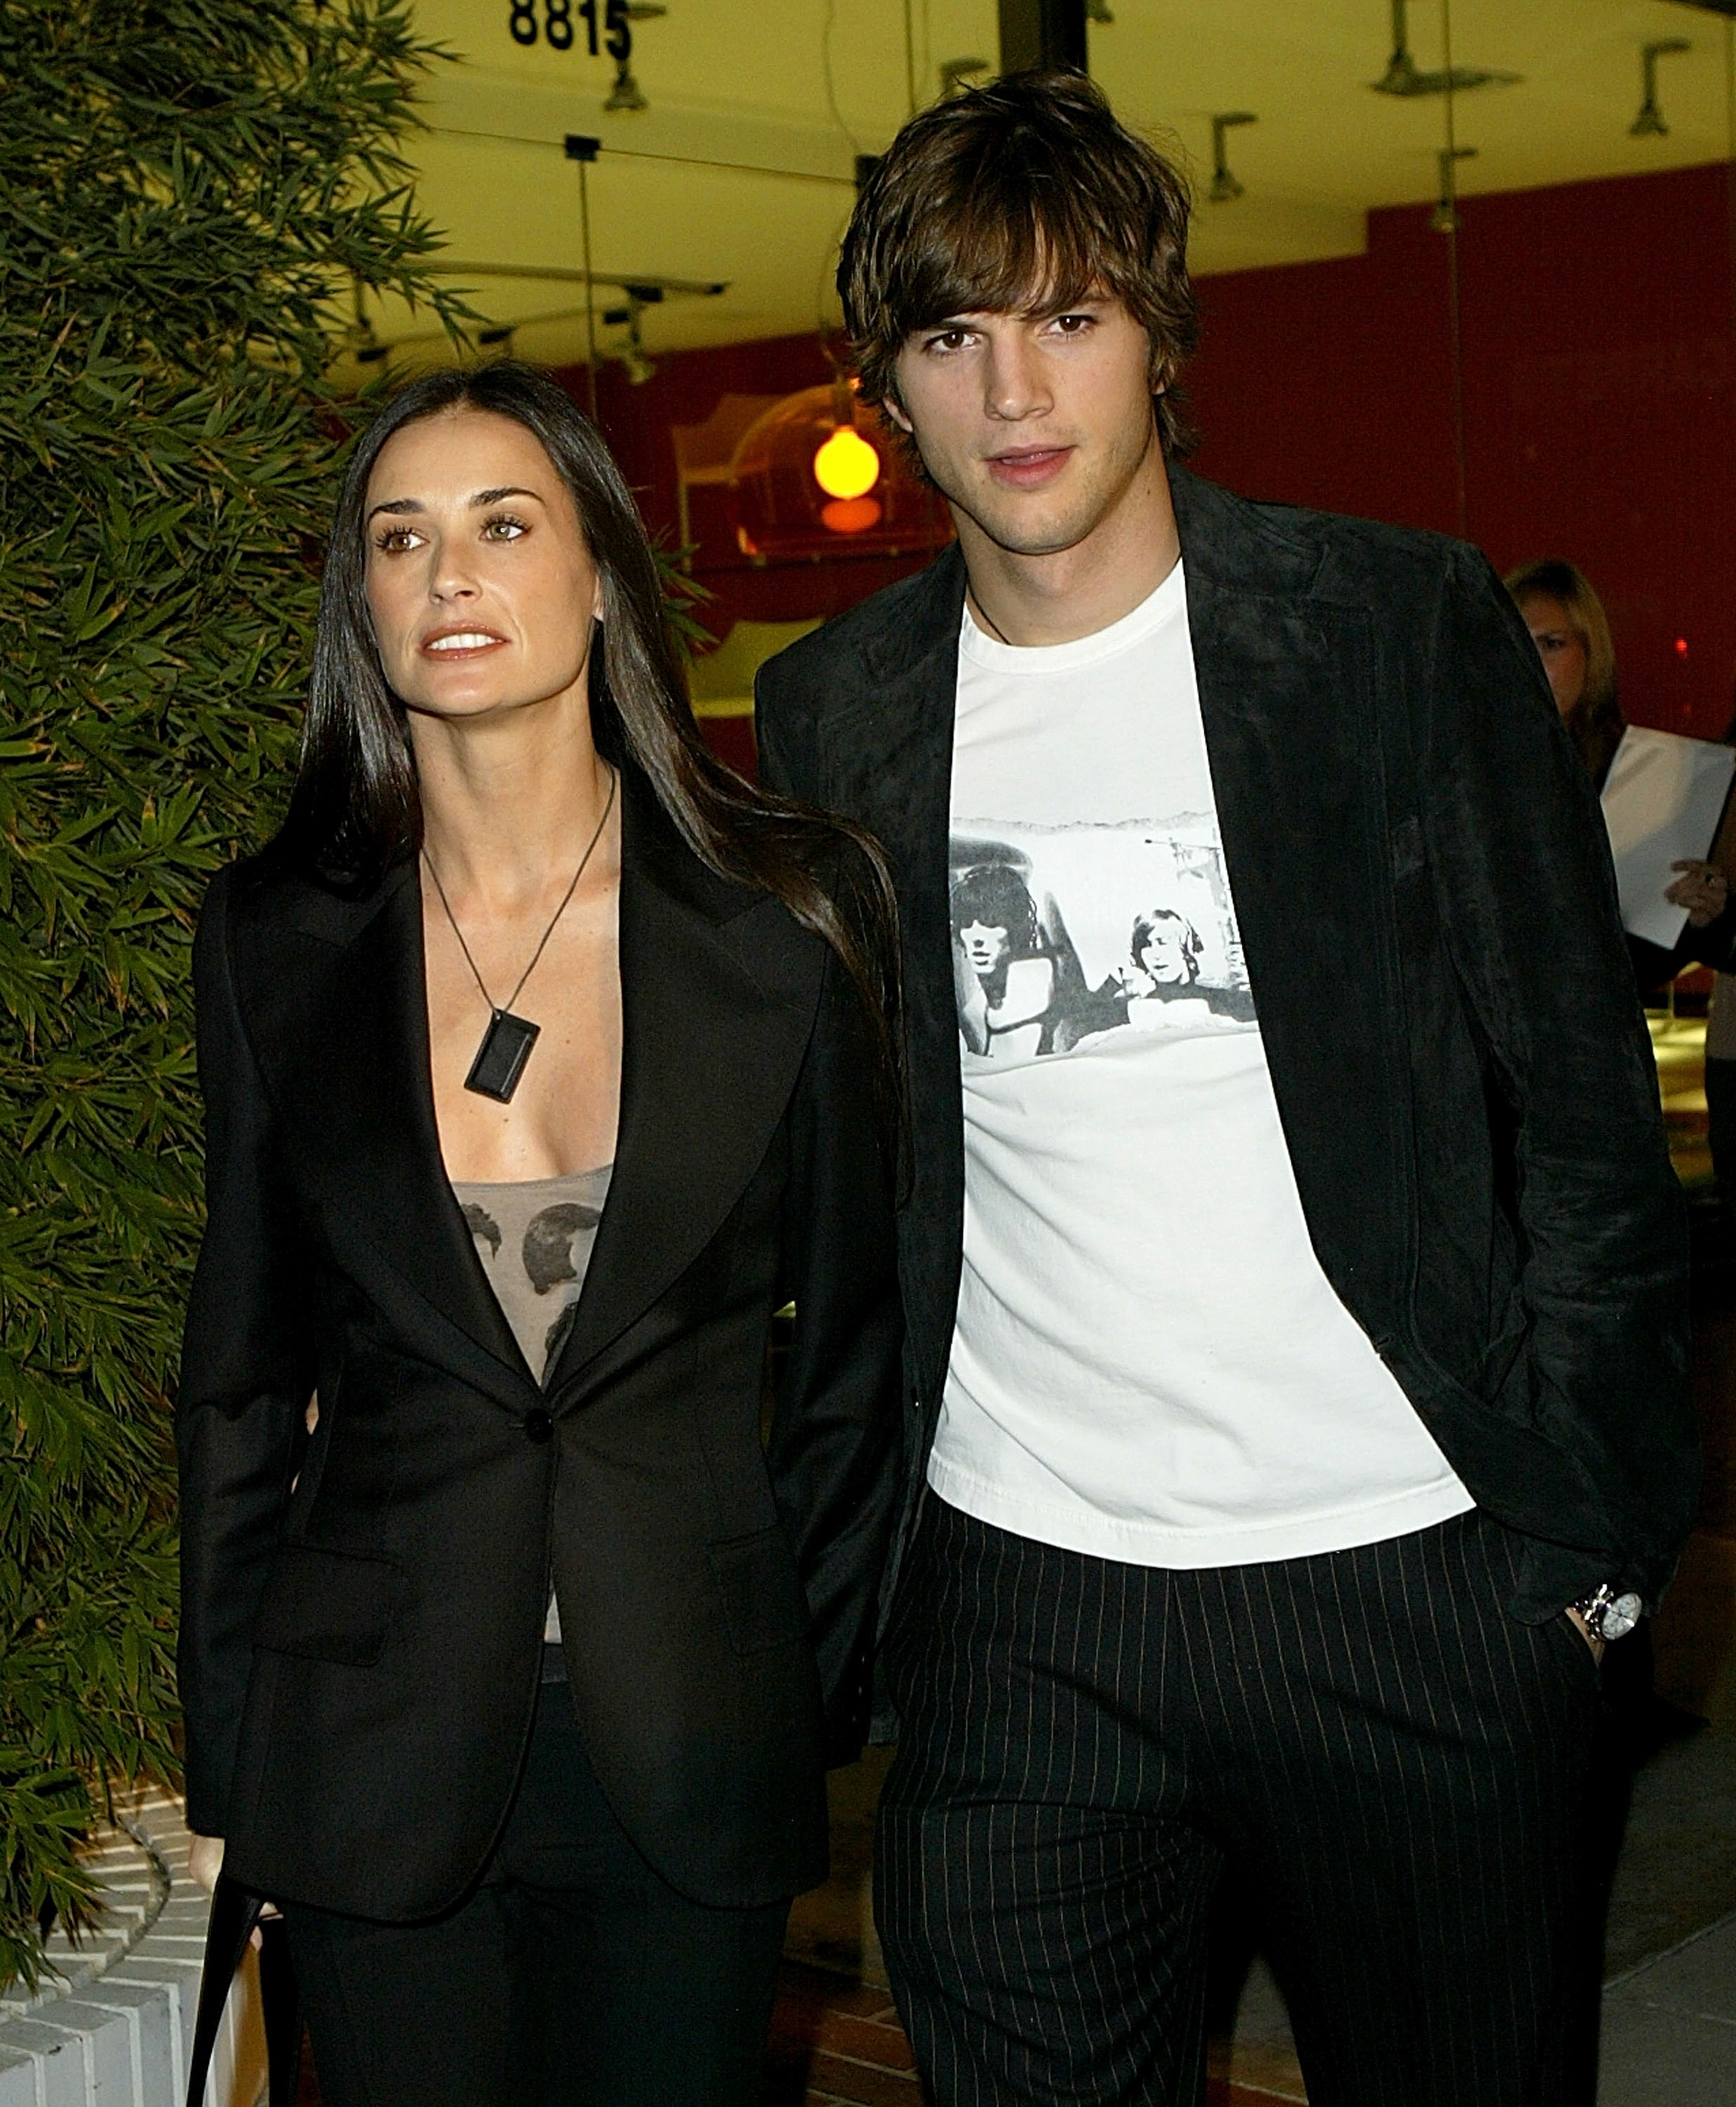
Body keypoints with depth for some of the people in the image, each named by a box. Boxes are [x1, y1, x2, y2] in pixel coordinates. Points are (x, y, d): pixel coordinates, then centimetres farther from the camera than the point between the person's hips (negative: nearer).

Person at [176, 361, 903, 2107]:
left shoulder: (785, 920, -4)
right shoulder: (274, 938, 0)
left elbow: (852, 1340, 3)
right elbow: (242, 1361, 6)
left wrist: (832, 1694, 3)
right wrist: (222, 1761, 7)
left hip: (691, 1746, -1)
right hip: (375, 1748, 1)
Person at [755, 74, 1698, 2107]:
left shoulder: (1405, 627, -3)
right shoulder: (836, 711, 6)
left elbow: (1585, 1114, -1)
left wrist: (1590, 1526, -5)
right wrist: (849, 1552, 7)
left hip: (1408, 1575, -2)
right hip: (1014, 1603, 2)